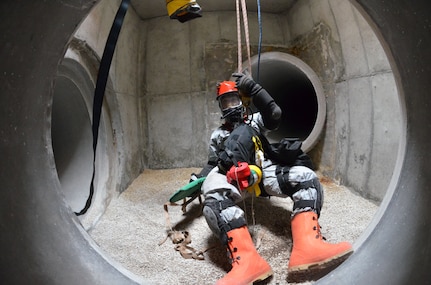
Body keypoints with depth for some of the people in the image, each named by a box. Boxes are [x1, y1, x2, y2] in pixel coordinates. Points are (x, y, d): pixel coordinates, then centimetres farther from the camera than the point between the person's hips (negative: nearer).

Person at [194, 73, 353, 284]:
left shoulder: (254, 119, 30)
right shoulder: (218, 134, 35)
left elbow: (274, 115, 8)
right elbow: (212, 164, 29)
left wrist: (253, 89, 2)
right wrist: (198, 178, 8)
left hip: (264, 169, 1)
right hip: (233, 174, 0)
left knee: (306, 178, -27)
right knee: (214, 194, -36)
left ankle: (306, 248, -49)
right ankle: (247, 260, -55)